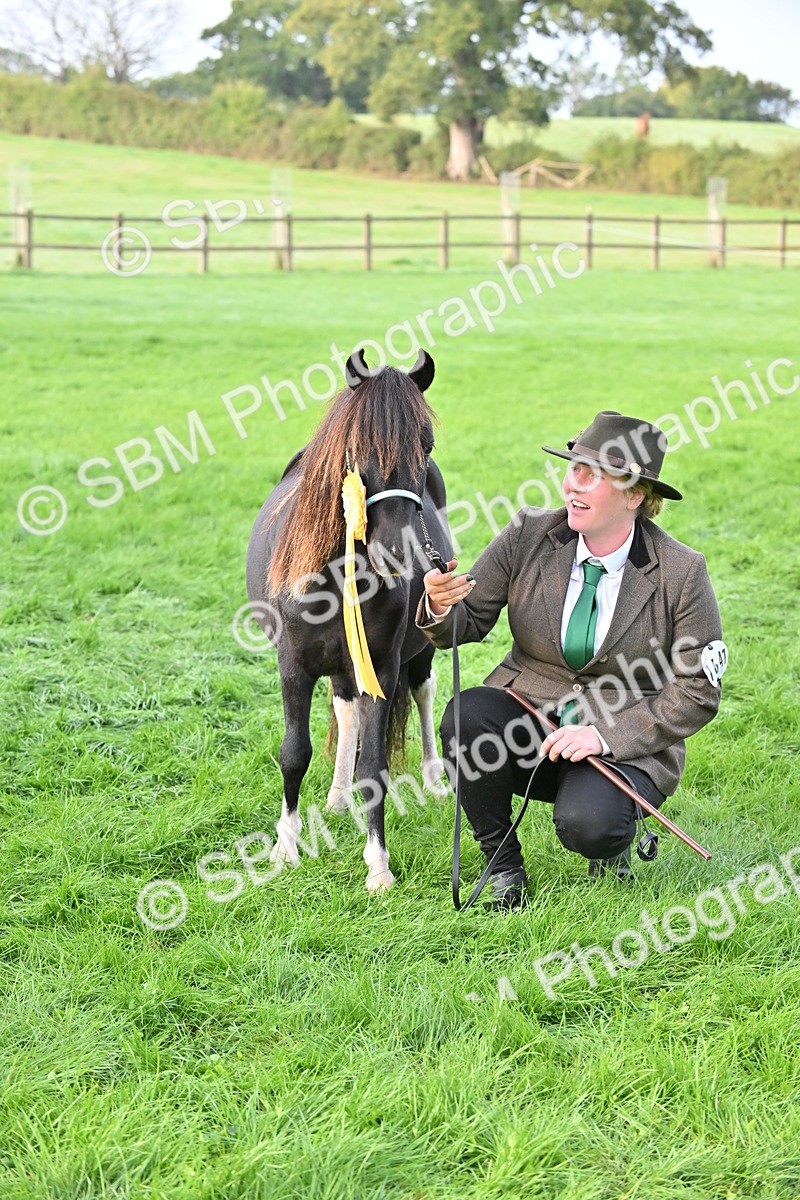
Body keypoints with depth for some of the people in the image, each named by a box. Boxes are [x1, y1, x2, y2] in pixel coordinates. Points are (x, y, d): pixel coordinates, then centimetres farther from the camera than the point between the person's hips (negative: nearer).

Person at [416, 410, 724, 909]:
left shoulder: (682, 572, -11)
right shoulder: (529, 535, -5)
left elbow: (697, 691, -10)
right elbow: (468, 622, 0)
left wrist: (605, 736, -21)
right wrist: (441, 607, -26)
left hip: (627, 745, -3)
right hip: (528, 717, 3)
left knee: (587, 824, -33)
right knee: (467, 715, -29)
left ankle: (612, 840, 8)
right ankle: (502, 864, -7)